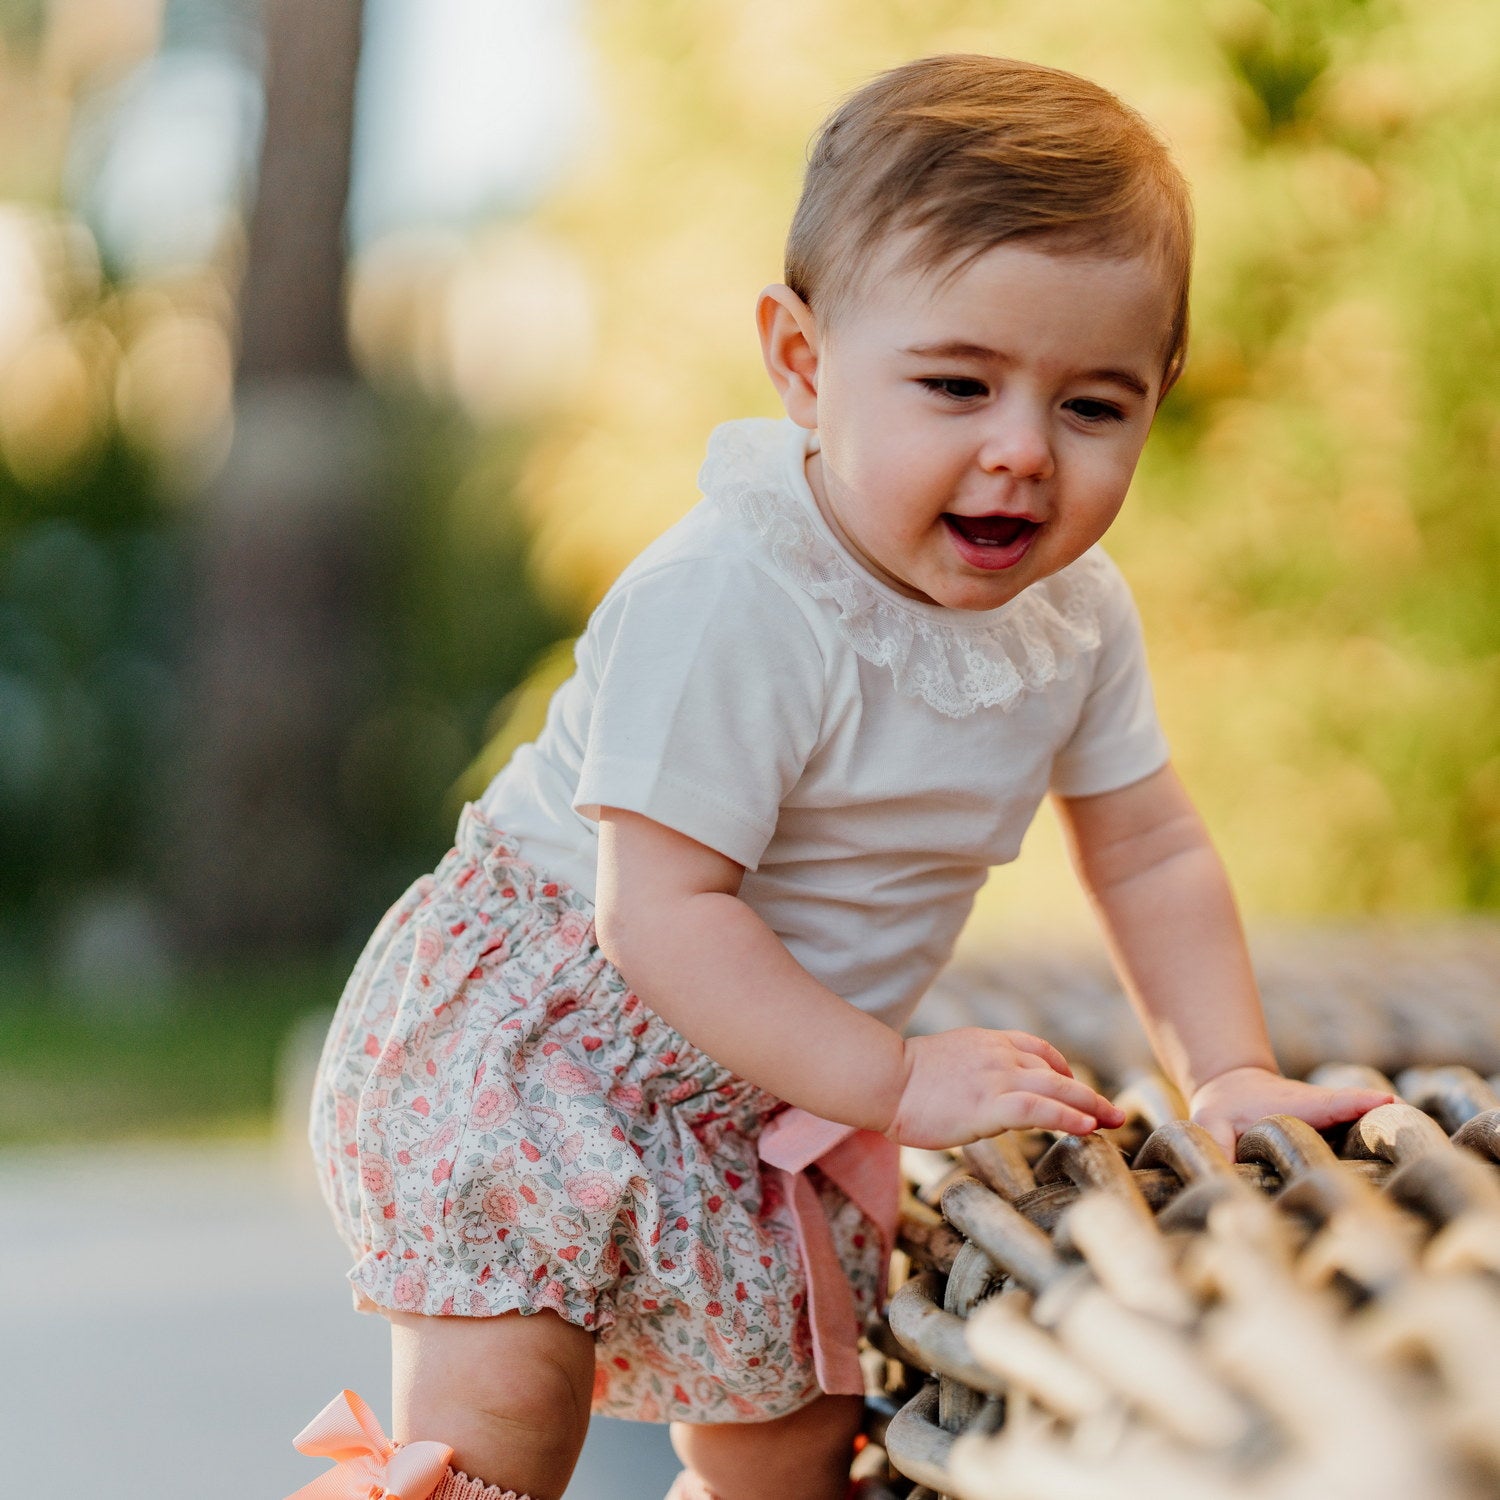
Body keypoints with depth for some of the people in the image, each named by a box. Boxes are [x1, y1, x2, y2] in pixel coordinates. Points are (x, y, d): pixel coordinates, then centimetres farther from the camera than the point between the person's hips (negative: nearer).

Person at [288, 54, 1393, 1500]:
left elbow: (1149, 855, 6)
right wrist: (898, 1080, -28)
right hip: (534, 1035, -7)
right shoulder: (728, 606, -31)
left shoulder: (1076, 609, -7)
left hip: (770, 1101, 7)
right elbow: (661, 908, -30)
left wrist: (1230, 1076, -4)